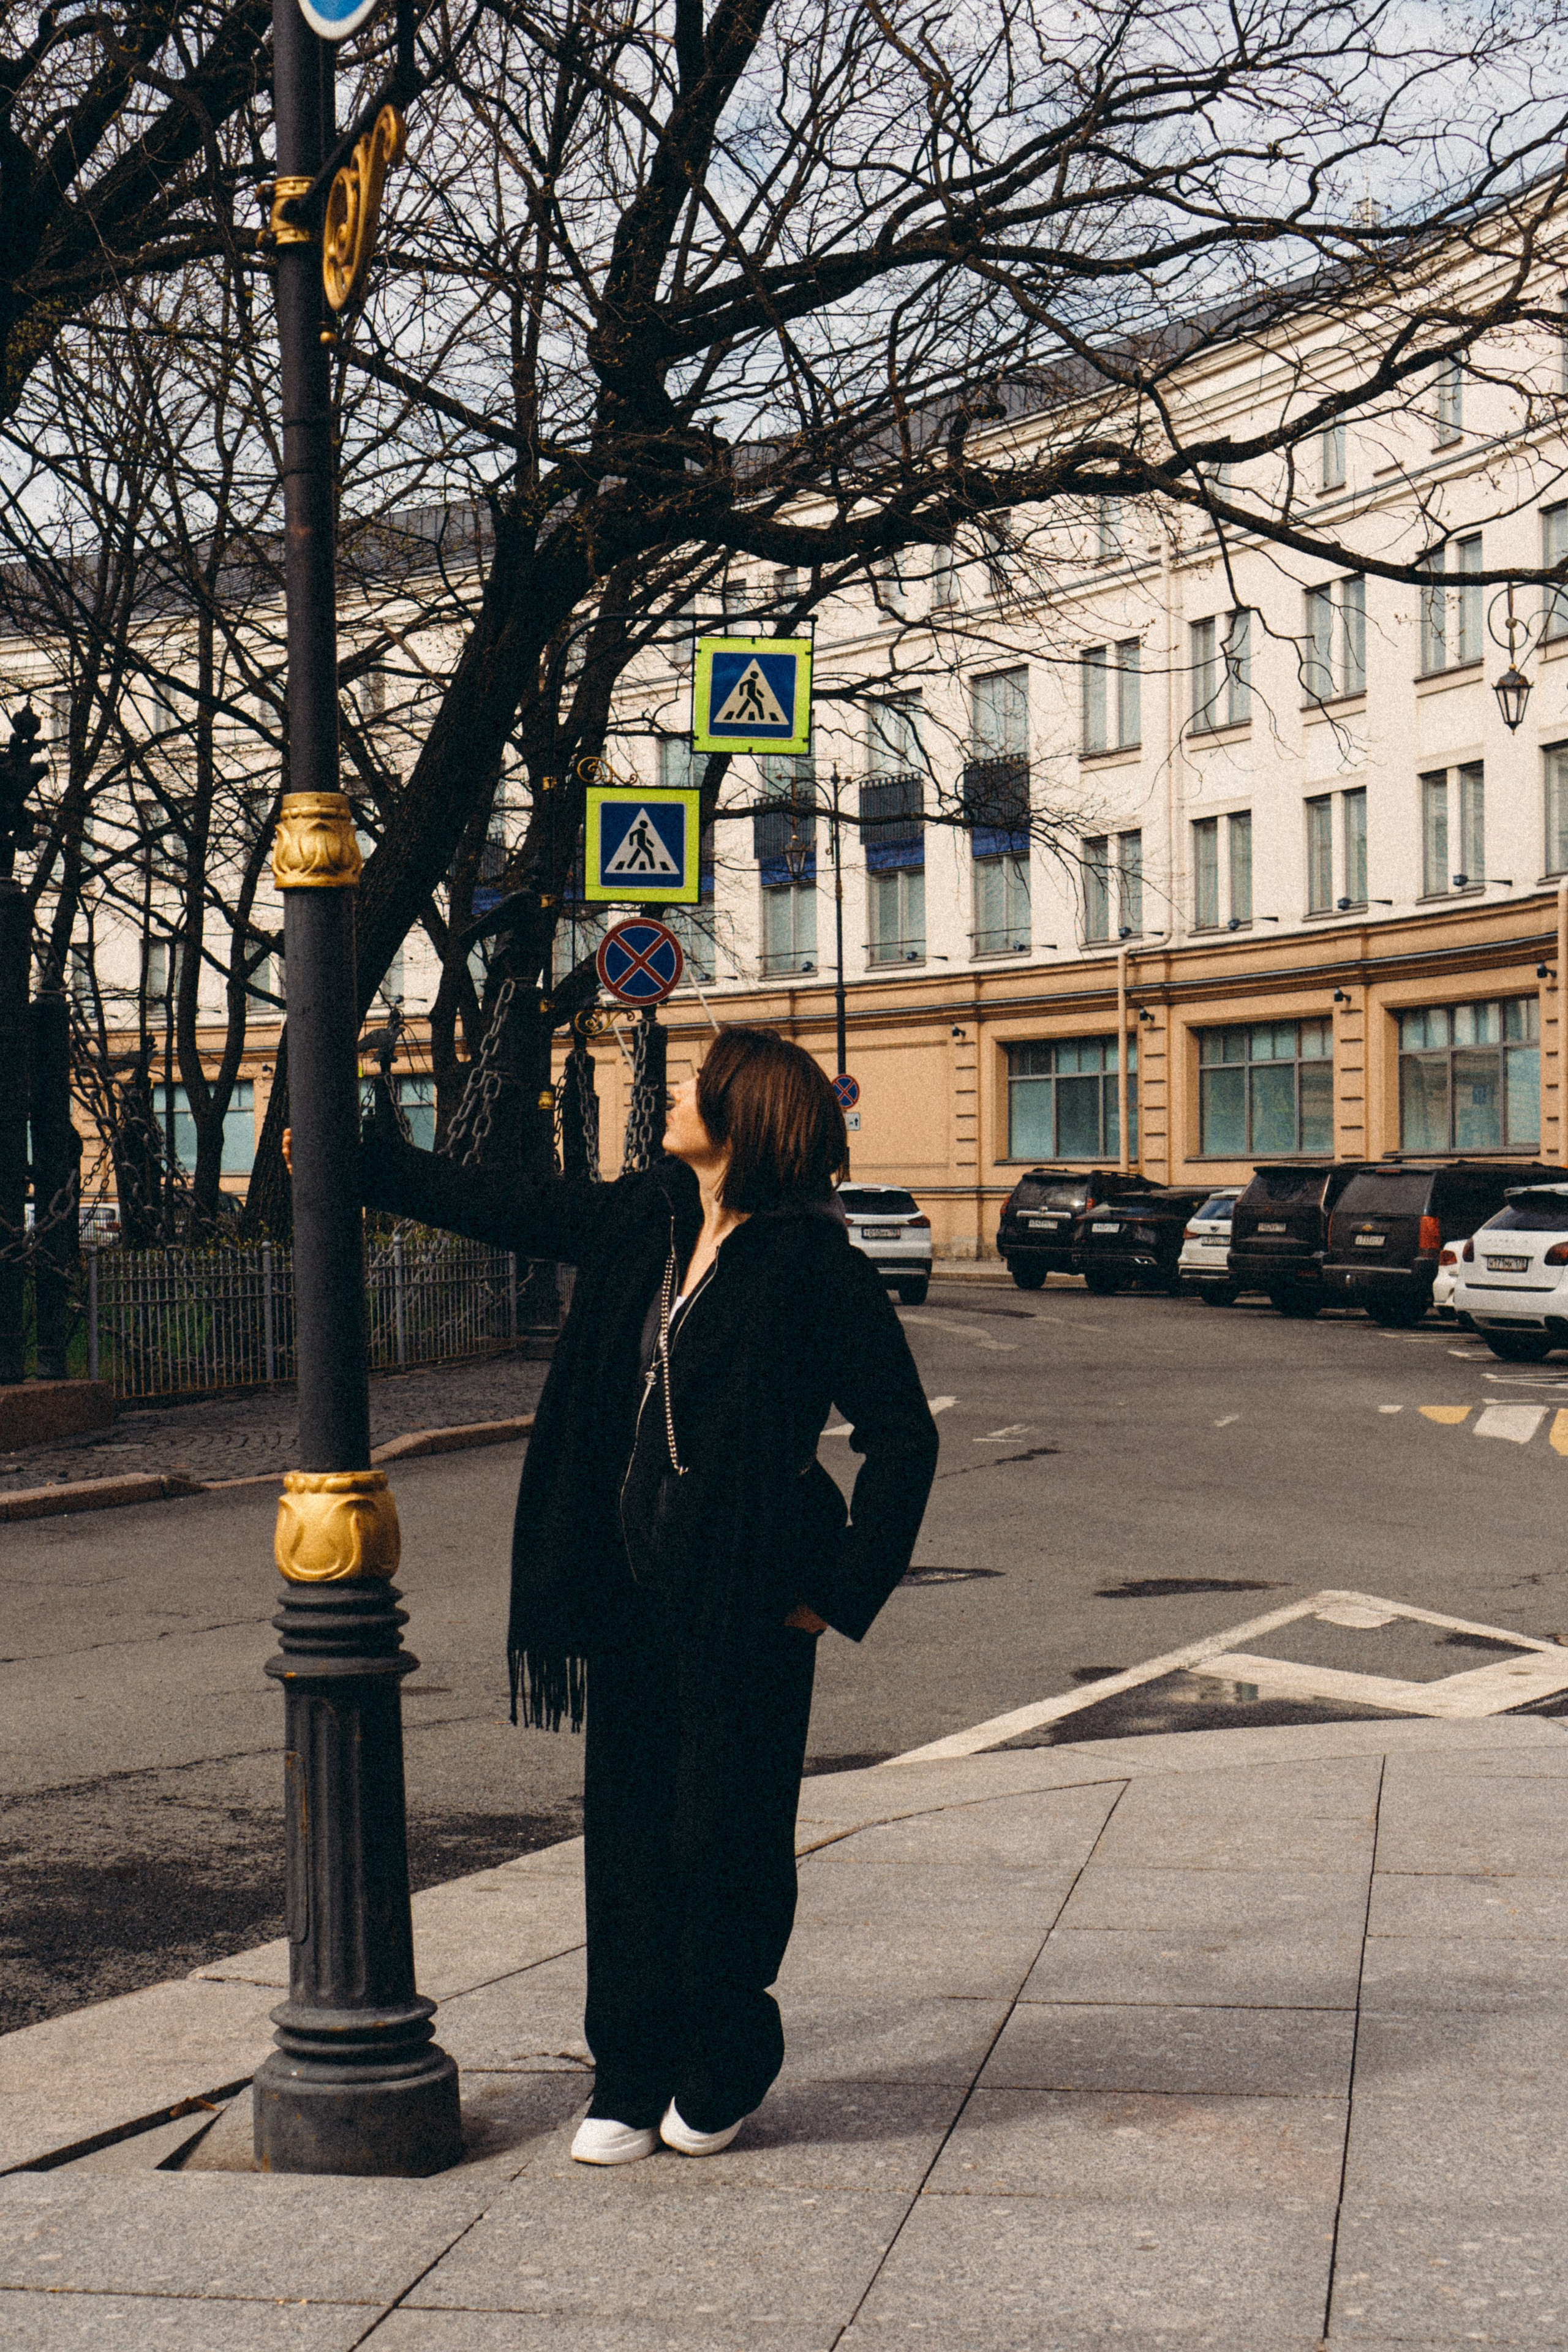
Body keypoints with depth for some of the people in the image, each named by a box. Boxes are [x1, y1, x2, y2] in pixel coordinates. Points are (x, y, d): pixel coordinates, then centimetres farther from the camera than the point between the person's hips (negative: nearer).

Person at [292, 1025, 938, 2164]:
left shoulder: (812, 1261, -12)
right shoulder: (643, 1222, 8)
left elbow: (904, 1433, -9)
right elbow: (503, 1208, 23)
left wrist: (843, 1590, -9)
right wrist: (367, 1163, 28)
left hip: (744, 1597, -6)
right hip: (633, 1579, 6)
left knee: (724, 1830, 3)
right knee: (629, 1828, 9)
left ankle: (722, 2072, 24)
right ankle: (632, 2080, 20)